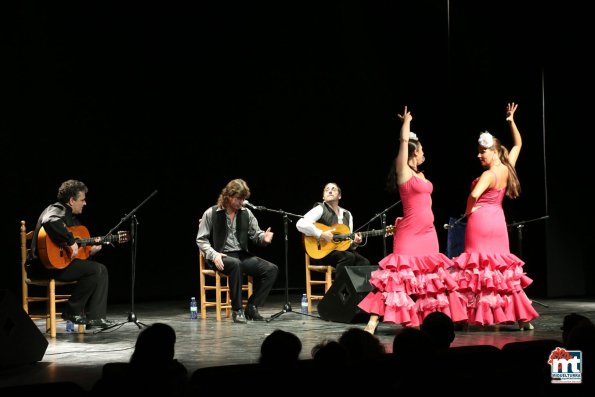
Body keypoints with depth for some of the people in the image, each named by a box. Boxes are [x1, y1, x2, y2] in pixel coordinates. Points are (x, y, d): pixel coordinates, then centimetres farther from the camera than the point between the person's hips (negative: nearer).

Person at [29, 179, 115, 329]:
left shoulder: (71, 217, 20)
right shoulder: (57, 210, -12)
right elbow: (50, 222, -40)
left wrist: (90, 250, 6)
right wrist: (71, 241, -34)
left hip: (66, 261, 10)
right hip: (49, 264, -10)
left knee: (102, 269, 5)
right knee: (94, 269, -20)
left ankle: (94, 316, 0)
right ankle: (73, 311, -8)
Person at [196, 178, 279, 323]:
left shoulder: (246, 213, 10)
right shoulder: (211, 213, -1)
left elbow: (256, 234, 13)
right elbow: (201, 239, -1)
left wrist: (264, 238, -12)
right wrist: (213, 254, -17)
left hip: (242, 255, 5)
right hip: (221, 257, -5)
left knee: (272, 269, -15)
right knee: (235, 264, -40)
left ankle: (251, 307, -6)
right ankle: (237, 310, -28)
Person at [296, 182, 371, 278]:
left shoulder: (347, 214, 17)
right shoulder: (320, 209, -3)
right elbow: (300, 224, -20)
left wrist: (354, 242, -3)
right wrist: (322, 234, -23)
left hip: (342, 249, 6)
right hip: (321, 251, -6)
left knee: (364, 262, -21)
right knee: (348, 257, -32)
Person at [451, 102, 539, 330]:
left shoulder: (489, 175, -17)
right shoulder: (507, 168, 4)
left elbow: (474, 195, -33)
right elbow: (518, 144, 20)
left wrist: (469, 210, -13)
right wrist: (511, 121, 21)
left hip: (480, 221, -7)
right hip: (498, 221, 7)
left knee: (480, 266, -3)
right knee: (502, 264, 11)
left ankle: (475, 316, -3)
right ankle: (523, 317, 10)